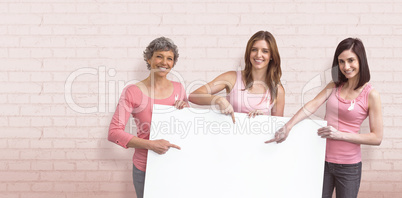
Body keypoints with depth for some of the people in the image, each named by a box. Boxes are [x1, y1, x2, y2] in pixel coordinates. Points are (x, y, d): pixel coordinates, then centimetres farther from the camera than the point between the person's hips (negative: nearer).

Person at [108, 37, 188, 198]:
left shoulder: (178, 88, 2)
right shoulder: (133, 92, -11)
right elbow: (114, 133, -16)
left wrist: (185, 109, -7)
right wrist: (150, 144, -24)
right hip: (145, 169, -3)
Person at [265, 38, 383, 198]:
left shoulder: (370, 95, -8)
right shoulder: (334, 86, 5)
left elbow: (377, 138, -9)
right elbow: (313, 105, -9)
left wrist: (340, 135, -18)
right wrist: (288, 126, -24)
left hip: (348, 166, -3)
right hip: (323, 160, 3)